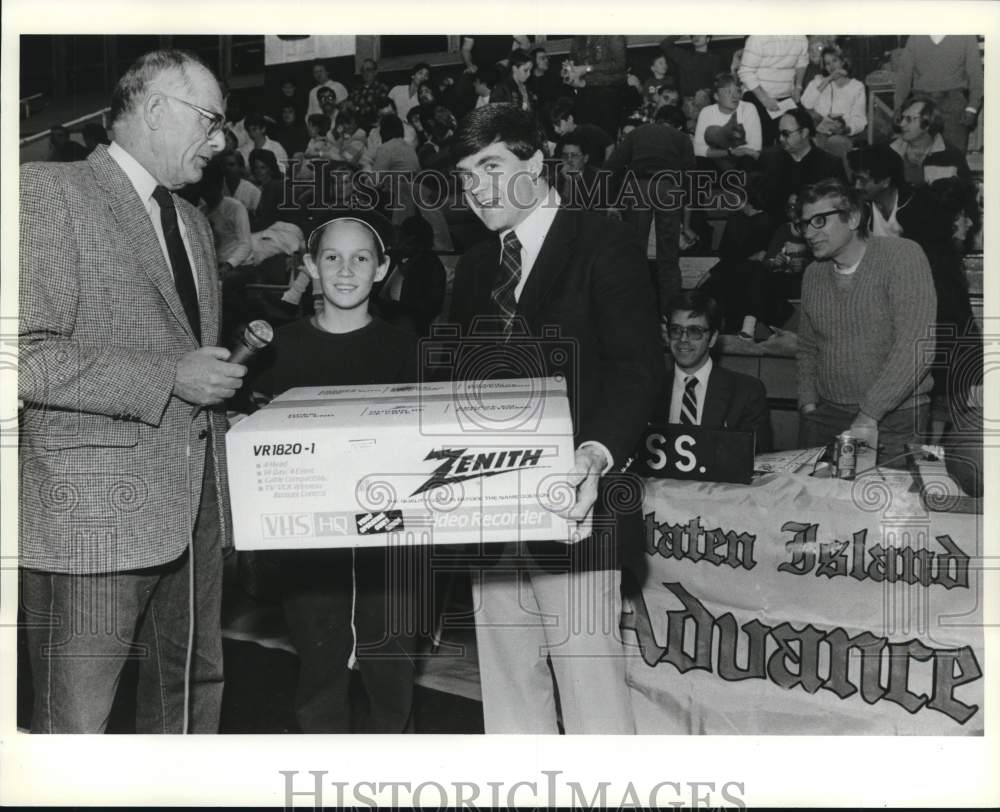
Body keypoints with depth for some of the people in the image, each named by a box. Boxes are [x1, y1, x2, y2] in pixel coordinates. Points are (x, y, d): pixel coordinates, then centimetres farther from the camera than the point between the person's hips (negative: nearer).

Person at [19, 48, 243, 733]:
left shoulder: (194, 221, 20)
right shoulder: (49, 191, -6)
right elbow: (28, 357, -15)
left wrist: (227, 363, 9)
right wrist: (169, 378, -18)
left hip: (194, 500, 8)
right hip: (94, 507, -7)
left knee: (196, 688, 14)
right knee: (77, 724, 2)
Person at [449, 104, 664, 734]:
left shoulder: (603, 245, -1)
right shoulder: (477, 267, 18)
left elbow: (638, 368, -10)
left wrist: (598, 453, -27)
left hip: (568, 508, -6)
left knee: (591, 688, -4)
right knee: (508, 688, 12)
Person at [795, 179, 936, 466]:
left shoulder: (902, 255, -11)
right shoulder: (813, 275, 8)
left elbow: (917, 346, -20)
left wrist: (869, 414, -22)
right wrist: (808, 405, 3)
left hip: (894, 419, -5)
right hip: (825, 416, 5)